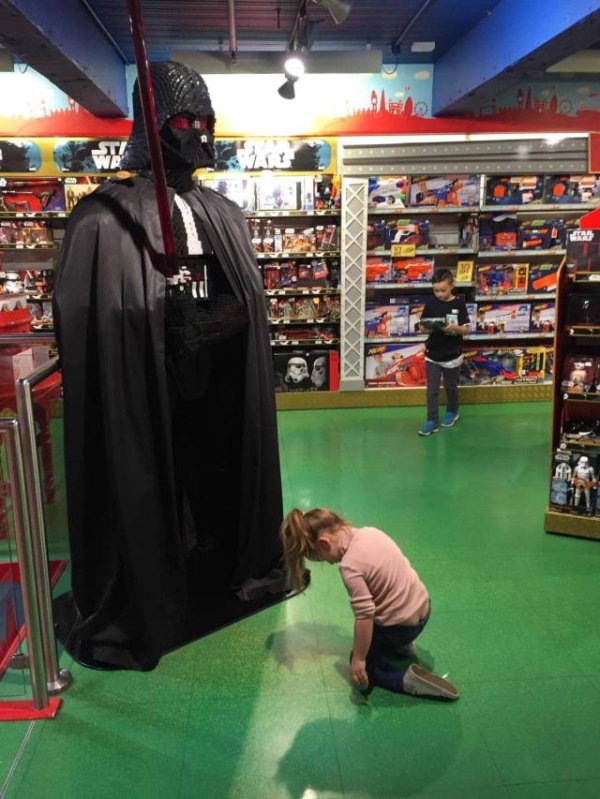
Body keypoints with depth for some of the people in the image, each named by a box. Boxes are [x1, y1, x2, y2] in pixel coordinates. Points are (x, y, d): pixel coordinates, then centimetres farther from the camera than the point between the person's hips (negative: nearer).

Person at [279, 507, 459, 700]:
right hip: (422, 607, 8)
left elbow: (365, 616, -28)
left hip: (401, 625, -8)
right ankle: (401, 644, 26)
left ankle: (408, 679, -6)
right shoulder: (370, 532, -4)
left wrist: (358, 660, -16)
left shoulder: (350, 566, -28)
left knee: (361, 667, 14)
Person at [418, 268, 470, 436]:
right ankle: (432, 421, 7)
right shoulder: (431, 303, -3)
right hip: (432, 354, 1)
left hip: (452, 355, -1)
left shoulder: (459, 303, -8)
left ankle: (452, 412, 39)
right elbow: (422, 326, 2)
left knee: (451, 387, 16)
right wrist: (426, 327, -21)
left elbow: (466, 329, -7)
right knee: (432, 389, 1)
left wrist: (454, 327, -26)